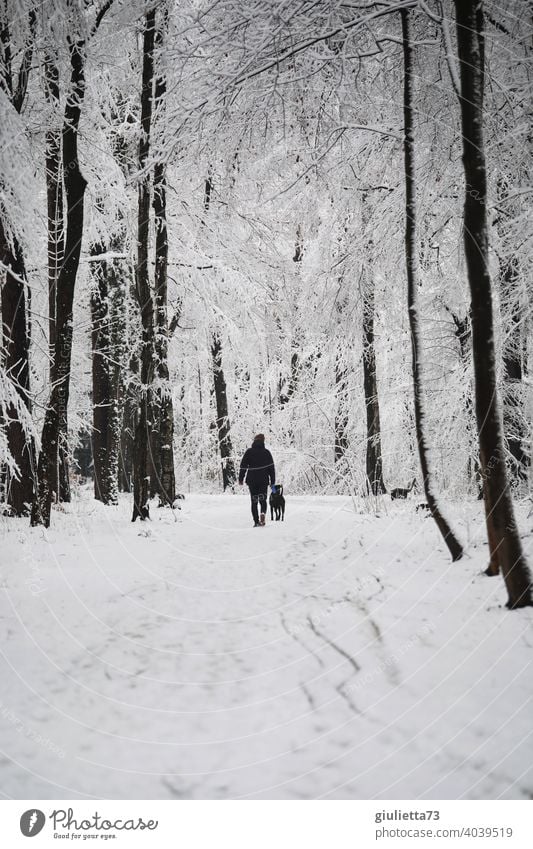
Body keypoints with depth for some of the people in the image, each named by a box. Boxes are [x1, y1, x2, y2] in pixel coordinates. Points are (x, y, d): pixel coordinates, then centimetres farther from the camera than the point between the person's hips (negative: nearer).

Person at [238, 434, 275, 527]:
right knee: (263, 499, 10)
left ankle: (256, 521, 0)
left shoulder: (249, 452, -1)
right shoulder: (266, 452, 2)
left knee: (254, 501, 7)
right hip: (263, 480, 0)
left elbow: (243, 466, -1)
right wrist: (272, 481, 6)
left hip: (252, 480, 0)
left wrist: (241, 478, 5)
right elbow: (271, 468, 2)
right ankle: (263, 513, -20)